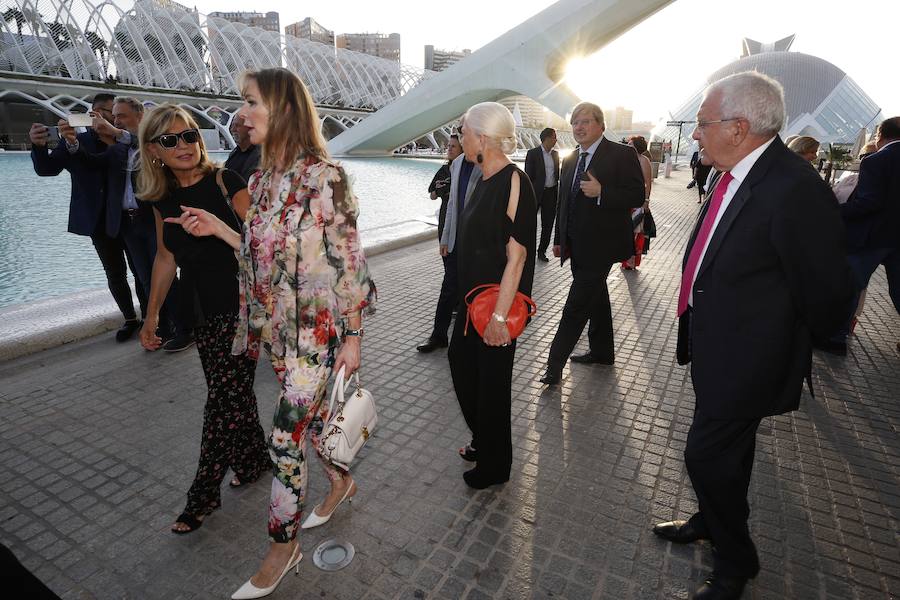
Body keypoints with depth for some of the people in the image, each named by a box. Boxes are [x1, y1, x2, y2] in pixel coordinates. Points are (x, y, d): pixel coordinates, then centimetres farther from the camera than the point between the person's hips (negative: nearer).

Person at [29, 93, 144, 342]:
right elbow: (47, 168, -8)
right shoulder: (75, 142, 1)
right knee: (115, 275, 10)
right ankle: (130, 319, 23)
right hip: (102, 222, 1)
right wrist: (38, 145, -25)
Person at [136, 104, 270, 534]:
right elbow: (166, 257, 15)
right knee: (232, 392, 13)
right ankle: (255, 461, 34)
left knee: (223, 397, 1)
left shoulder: (225, 183, -11)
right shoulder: (162, 198, 7)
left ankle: (204, 494, 17)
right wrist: (152, 315, 18)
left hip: (241, 307, -6)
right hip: (204, 311, 6)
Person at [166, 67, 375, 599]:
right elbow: (265, 254, 13)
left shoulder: (324, 176, -15)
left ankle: (283, 545, 22)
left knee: (287, 435, 1)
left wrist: (352, 335, -14)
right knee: (310, 413, 21)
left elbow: (348, 258, -15)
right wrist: (218, 229, 4)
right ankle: (341, 482, 47)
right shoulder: (263, 180, 8)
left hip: (317, 329, -7)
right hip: (277, 327, 7)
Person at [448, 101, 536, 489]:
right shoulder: (486, 180, 7)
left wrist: (499, 315, -24)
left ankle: (494, 467, 31)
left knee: (491, 380, 6)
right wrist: (470, 299, 16)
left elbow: (516, 256, -23)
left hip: (497, 301, -9)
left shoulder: (513, 182, -19)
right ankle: (482, 440, 44)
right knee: (461, 360, 21)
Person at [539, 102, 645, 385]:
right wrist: (559, 240, 15)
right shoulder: (570, 159, 12)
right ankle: (602, 351, 34)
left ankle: (555, 364, 0)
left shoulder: (622, 154, -8)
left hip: (600, 245, -7)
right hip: (577, 245, 7)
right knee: (595, 296, 19)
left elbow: (638, 196, -13)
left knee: (577, 304, -7)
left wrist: (601, 192, -26)